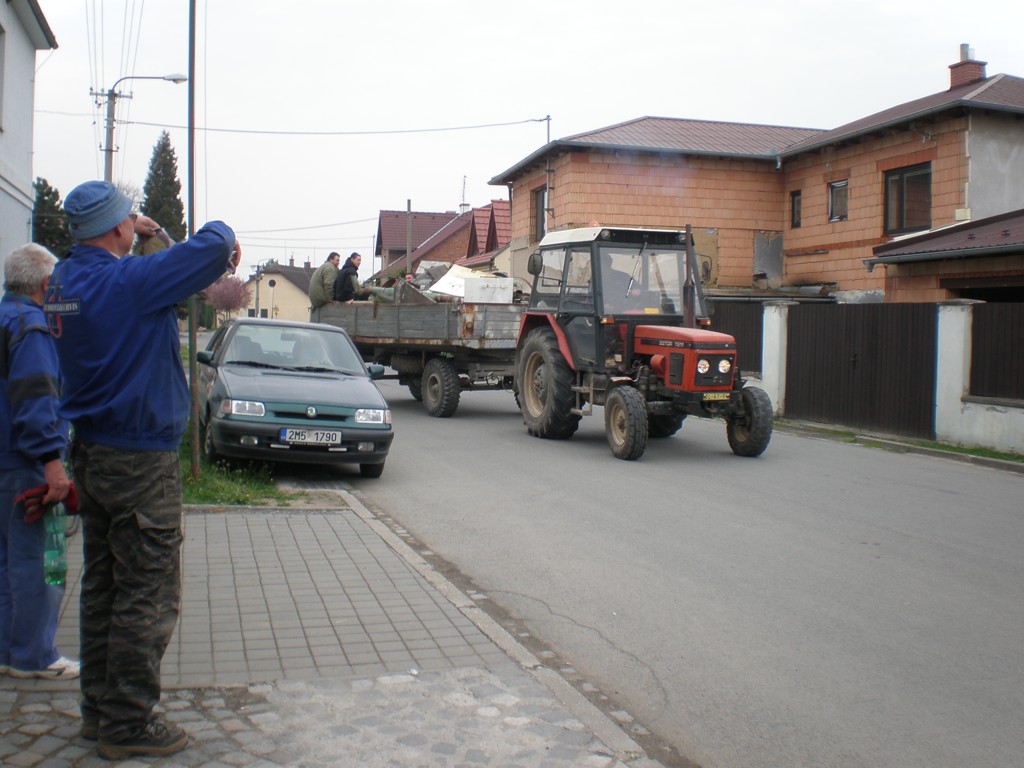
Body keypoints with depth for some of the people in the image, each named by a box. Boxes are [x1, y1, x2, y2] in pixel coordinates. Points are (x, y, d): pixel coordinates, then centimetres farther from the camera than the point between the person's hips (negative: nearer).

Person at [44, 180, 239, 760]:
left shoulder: (64, 280, 6)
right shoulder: (128, 279, -20)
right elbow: (213, 247, -23)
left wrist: (133, 232, 16)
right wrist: (223, 233, -1)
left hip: (92, 453, 9)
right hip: (141, 461, -9)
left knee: (103, 587, 17)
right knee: (148, 597, 1)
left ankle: (99, 709, 28)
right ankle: (128, 724, 9)